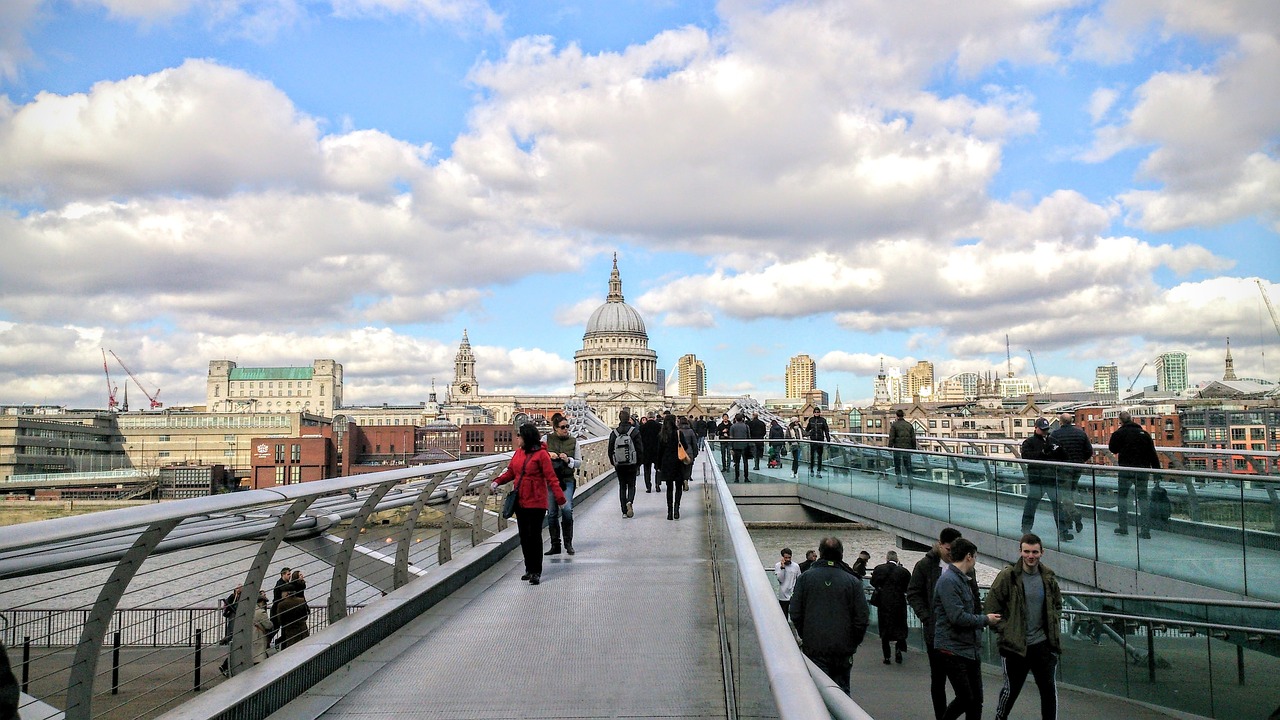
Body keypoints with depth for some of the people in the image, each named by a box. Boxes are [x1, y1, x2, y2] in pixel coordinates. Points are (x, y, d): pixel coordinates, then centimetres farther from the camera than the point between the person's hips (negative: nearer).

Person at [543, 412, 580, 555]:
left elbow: (579, 462, 9)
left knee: (567, 510, -14)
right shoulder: (546, 439, 2)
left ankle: (568, 543, 1)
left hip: (567, 480, 0)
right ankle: (555, 545, 13)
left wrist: (568, 460, -10)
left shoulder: (573, 441, 6)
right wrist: (548, 455, -12)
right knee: (552, 513, 3)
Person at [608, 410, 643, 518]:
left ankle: (624, 511, 7)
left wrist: (613, 463, 14)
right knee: (631, 485, 9)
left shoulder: (614, 433, -1)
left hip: (619, 465, 2)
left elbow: (610, 450, 3)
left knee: (622, 486, 10)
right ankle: (629, 501, -19)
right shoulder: (634, 431, -7)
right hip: (631, 464, -2)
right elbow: (640, 449, -6)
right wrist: (639, 462, 5)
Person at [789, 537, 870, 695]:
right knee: (842, 691, 15)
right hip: (843, 648, 1)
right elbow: (863, 617, -2)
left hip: (814, 648, -1)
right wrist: (854, 643, 11)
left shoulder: (805, 578, -2)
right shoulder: (853, 581, -2)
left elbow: (795, 613, -1)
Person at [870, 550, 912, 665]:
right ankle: (898, 647, -12)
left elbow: (873, 583, 6)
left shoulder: (878, 569, -6)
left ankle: (886, 656, 11)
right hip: (898, 604, -1)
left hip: (883, 604, 1)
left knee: (884, 629, 10)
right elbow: (908, 589, -2)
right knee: (900, 628, 12)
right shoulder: (903, 571, -9)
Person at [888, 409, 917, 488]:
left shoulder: (894, 425, -6)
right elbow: (913, 438, 8)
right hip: (907, 449, 4)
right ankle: (910, 482, 11)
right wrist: (913, 448, 14)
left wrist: (890, 447, -3)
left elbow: (891, 438, -10)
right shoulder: (909, 425, 7)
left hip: (897, 449, -4)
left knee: (897, 467, 4)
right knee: (908, 467, 11)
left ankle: (899, 483, 3)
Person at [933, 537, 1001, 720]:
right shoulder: (948, 581, -16)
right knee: (965, 699, -4)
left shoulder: (963, 580, 15)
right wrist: (985, 619, -12)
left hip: (971, 650, 9)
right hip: (954, 650, -9)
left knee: (976, 700, 9)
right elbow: (957, 617, -23)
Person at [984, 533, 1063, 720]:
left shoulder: (1049, 577, 2)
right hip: (1015, 645, -3)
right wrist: (1005, 631, -10)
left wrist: (1054, 630, 6)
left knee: (1049, 688, 4)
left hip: (1043, 643, 3)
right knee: (1012, 688, 10)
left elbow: (1057, 604, 17)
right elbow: (992, 606, -8)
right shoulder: (1007, 576, -12)